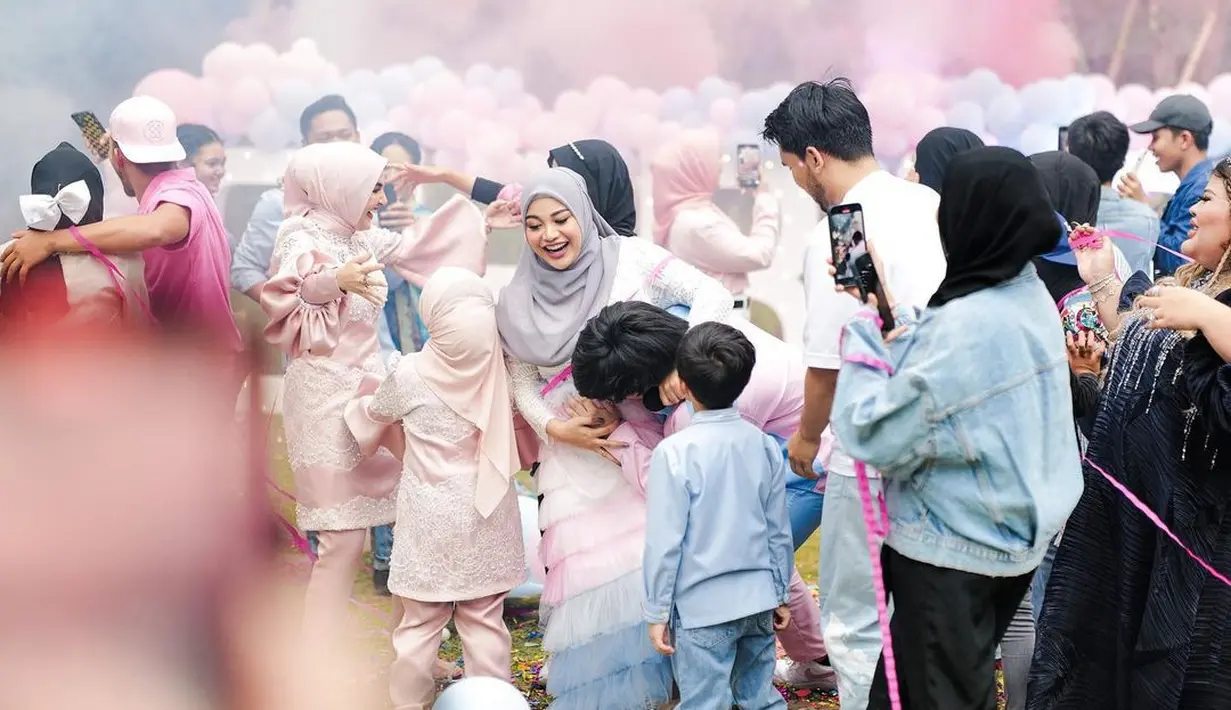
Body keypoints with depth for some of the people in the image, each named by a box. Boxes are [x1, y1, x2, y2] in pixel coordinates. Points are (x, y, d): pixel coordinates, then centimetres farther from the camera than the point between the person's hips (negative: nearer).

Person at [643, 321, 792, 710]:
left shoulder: (675, 452, -15)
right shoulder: (765, 445, 0)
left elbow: (665, 541, -13)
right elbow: (779, 530, 7)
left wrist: (657, 611, -5)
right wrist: (781, 593, 19)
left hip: (703, 606, -5)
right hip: (759, 599, 5)